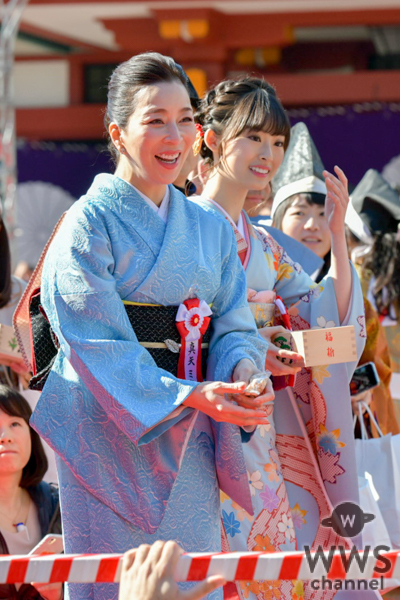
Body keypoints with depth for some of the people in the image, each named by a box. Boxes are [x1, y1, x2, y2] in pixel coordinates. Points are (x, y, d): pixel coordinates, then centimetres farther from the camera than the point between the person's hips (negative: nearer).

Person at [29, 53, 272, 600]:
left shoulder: (211, 228, 12)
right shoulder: (91, 222, -7)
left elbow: (231, 325, 8)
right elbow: (98, 344, -15)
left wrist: (243, 370, -15)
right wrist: (190, 395, -25)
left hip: (189, 442, 5)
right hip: (111, 433, -5)